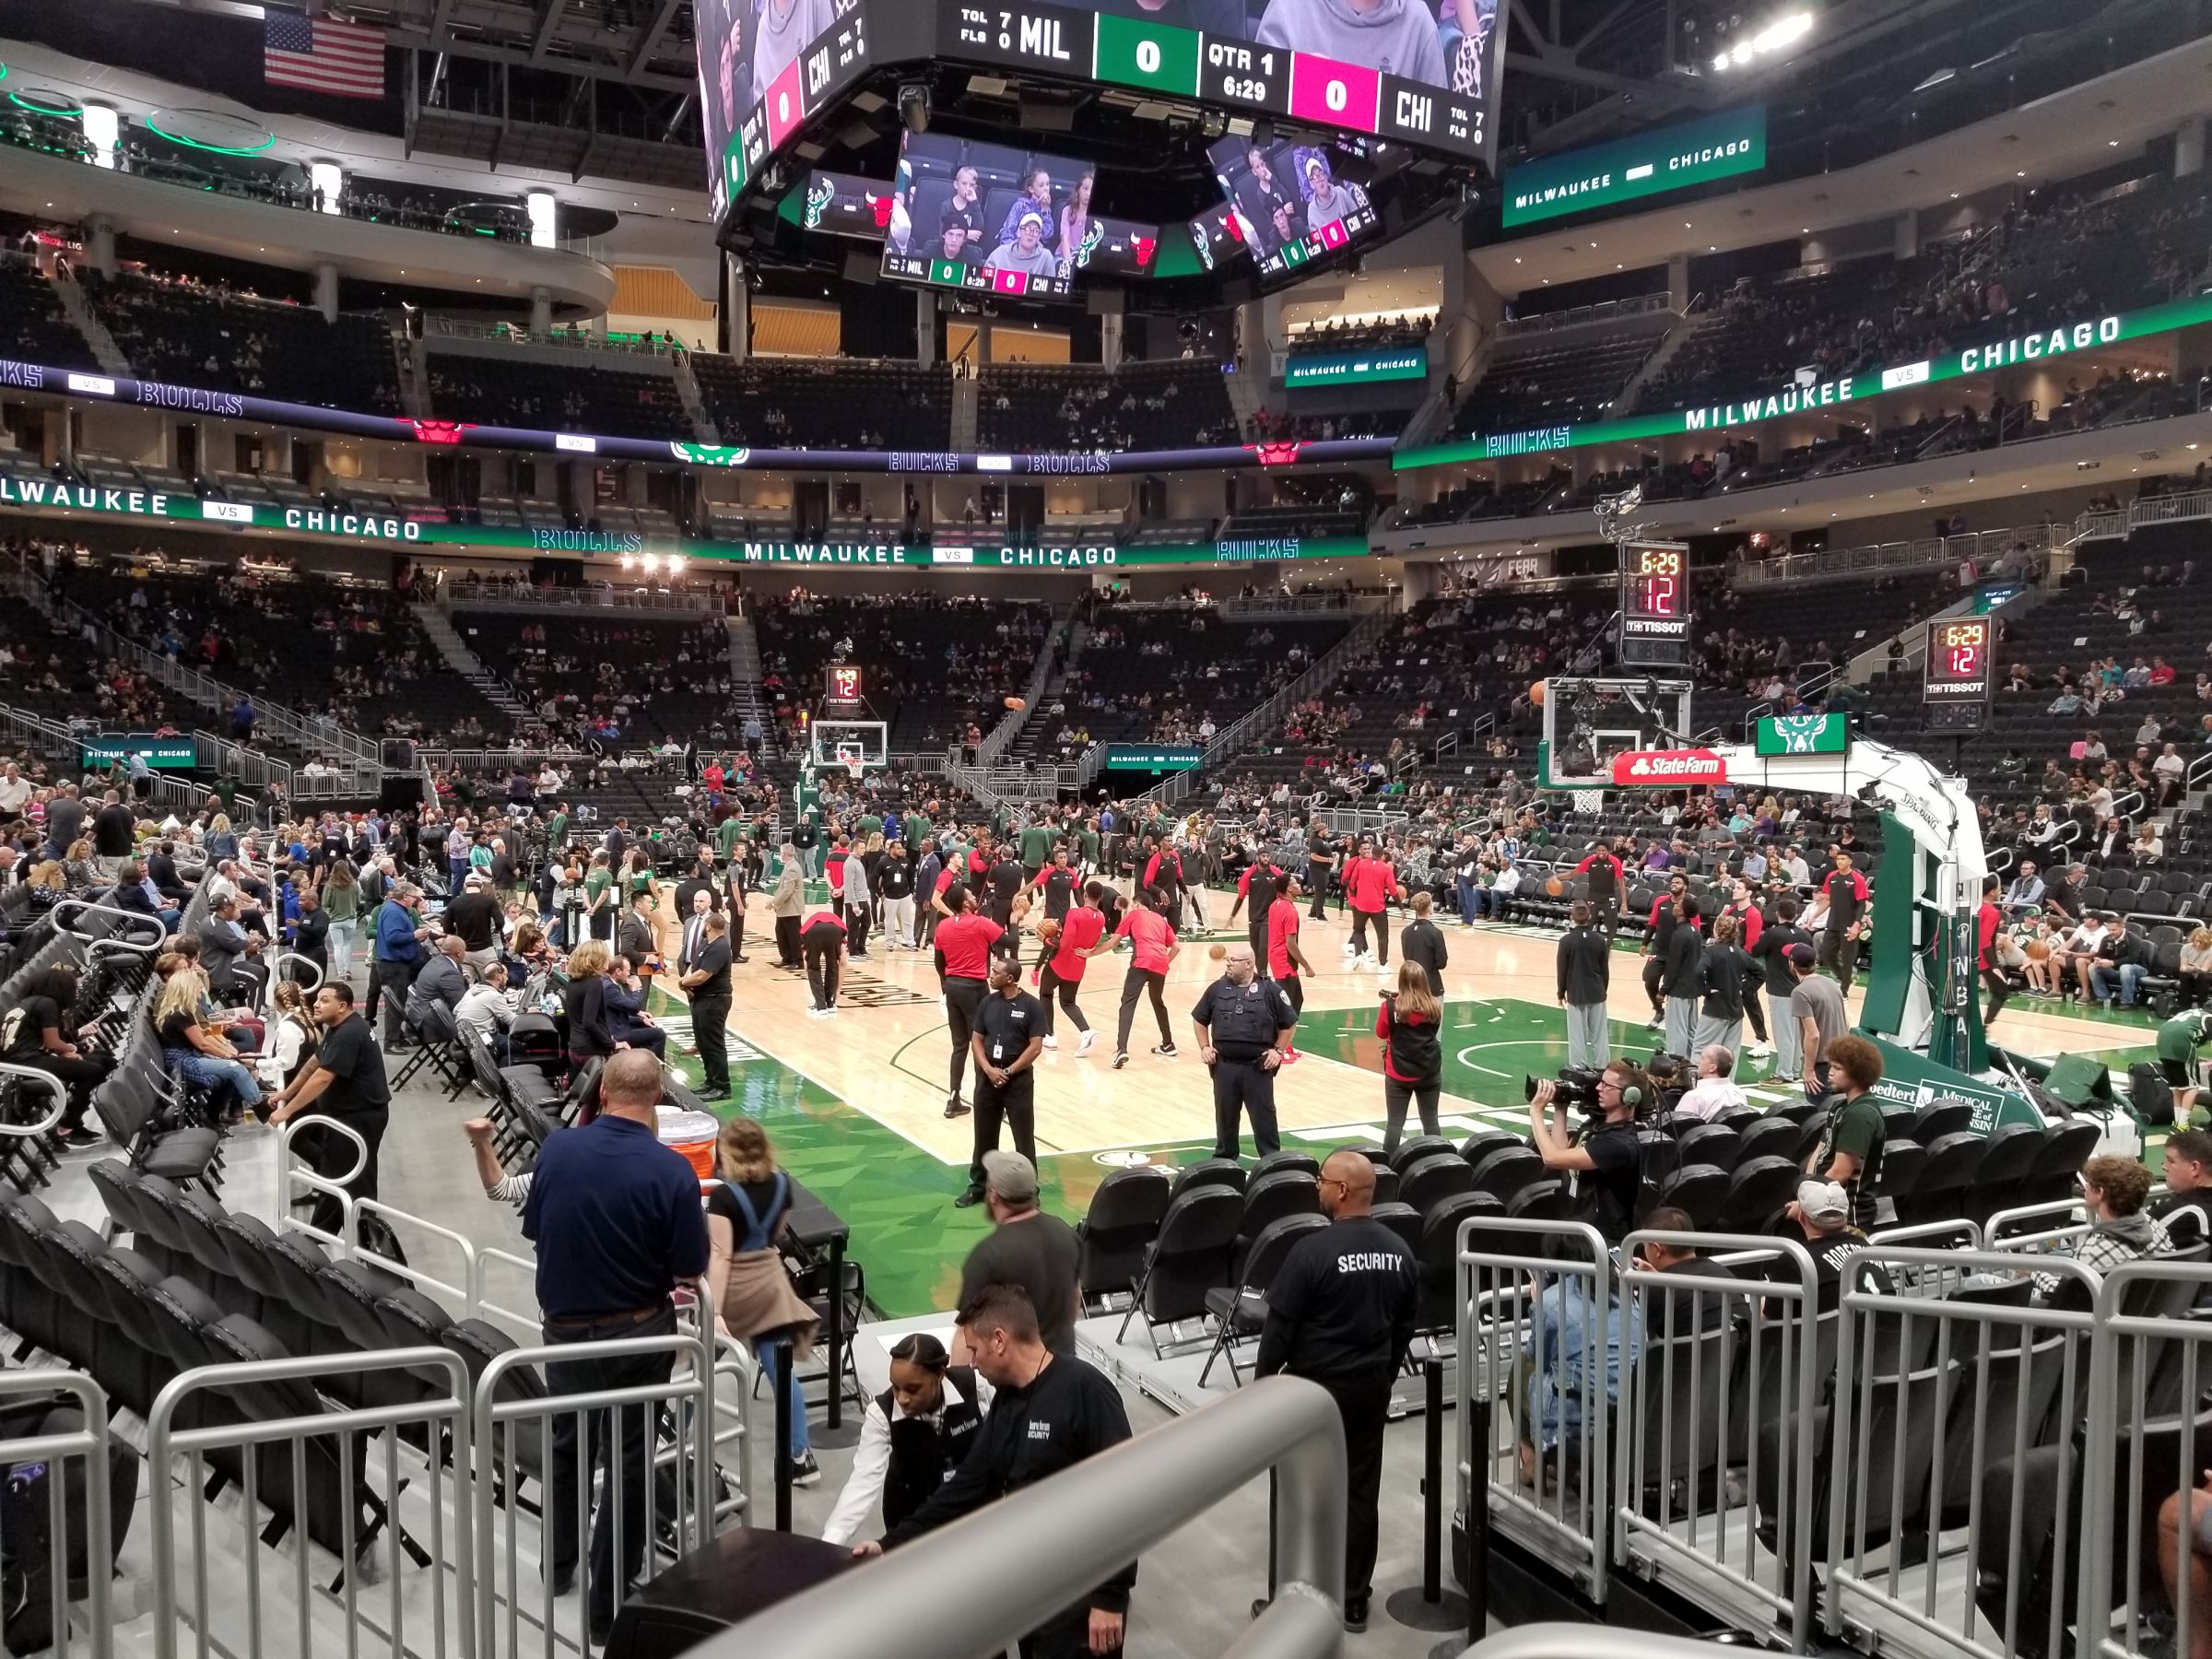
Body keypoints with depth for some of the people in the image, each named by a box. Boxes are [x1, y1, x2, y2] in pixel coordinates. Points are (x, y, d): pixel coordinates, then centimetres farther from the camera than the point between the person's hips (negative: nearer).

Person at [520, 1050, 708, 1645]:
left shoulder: (556, 1148, -11)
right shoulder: (671, 1170, -22)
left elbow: (533, 1230, 3)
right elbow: (688, 1272, -14)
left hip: (564, 1327, 4)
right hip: (636, 1336, -3)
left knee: (566, 1445, 26)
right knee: (627, 1462, 12)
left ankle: (560, 1565, 46)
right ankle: (608, 1602, 21)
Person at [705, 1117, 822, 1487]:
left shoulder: (723, 1195, -19)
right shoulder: (782, 1184, -2)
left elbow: (721, 1255, -23)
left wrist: (714, 1310, -24)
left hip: (733, 1287, -4)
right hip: (769, 1282, 5)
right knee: (783, 1371, 6)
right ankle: (801, 1455, 6)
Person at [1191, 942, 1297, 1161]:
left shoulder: (1270, 990, -7)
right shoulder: (1217, 989, 1)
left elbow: (1290, 1023, 4)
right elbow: (1199, 1020, 15)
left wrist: (1278, 1050, -1)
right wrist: (1205, 1047, 6)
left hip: (1258, 1068, -3)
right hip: (1224, 1066, 3)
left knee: (1264, 1117, 4)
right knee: (1225, 1116, 14)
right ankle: (1224, 1159, 31)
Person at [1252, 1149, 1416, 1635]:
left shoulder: (1313, 1250, -21)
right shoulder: (1399, 1251, -1)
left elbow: (1280, 1325, -16)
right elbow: (1406, 1327, 9)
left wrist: (1262, 1381, -3)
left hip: (1314, 1386, -6)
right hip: (1371, 1386, 6)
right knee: (1360, 1491, 14)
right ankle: (1354, 1599, 23)